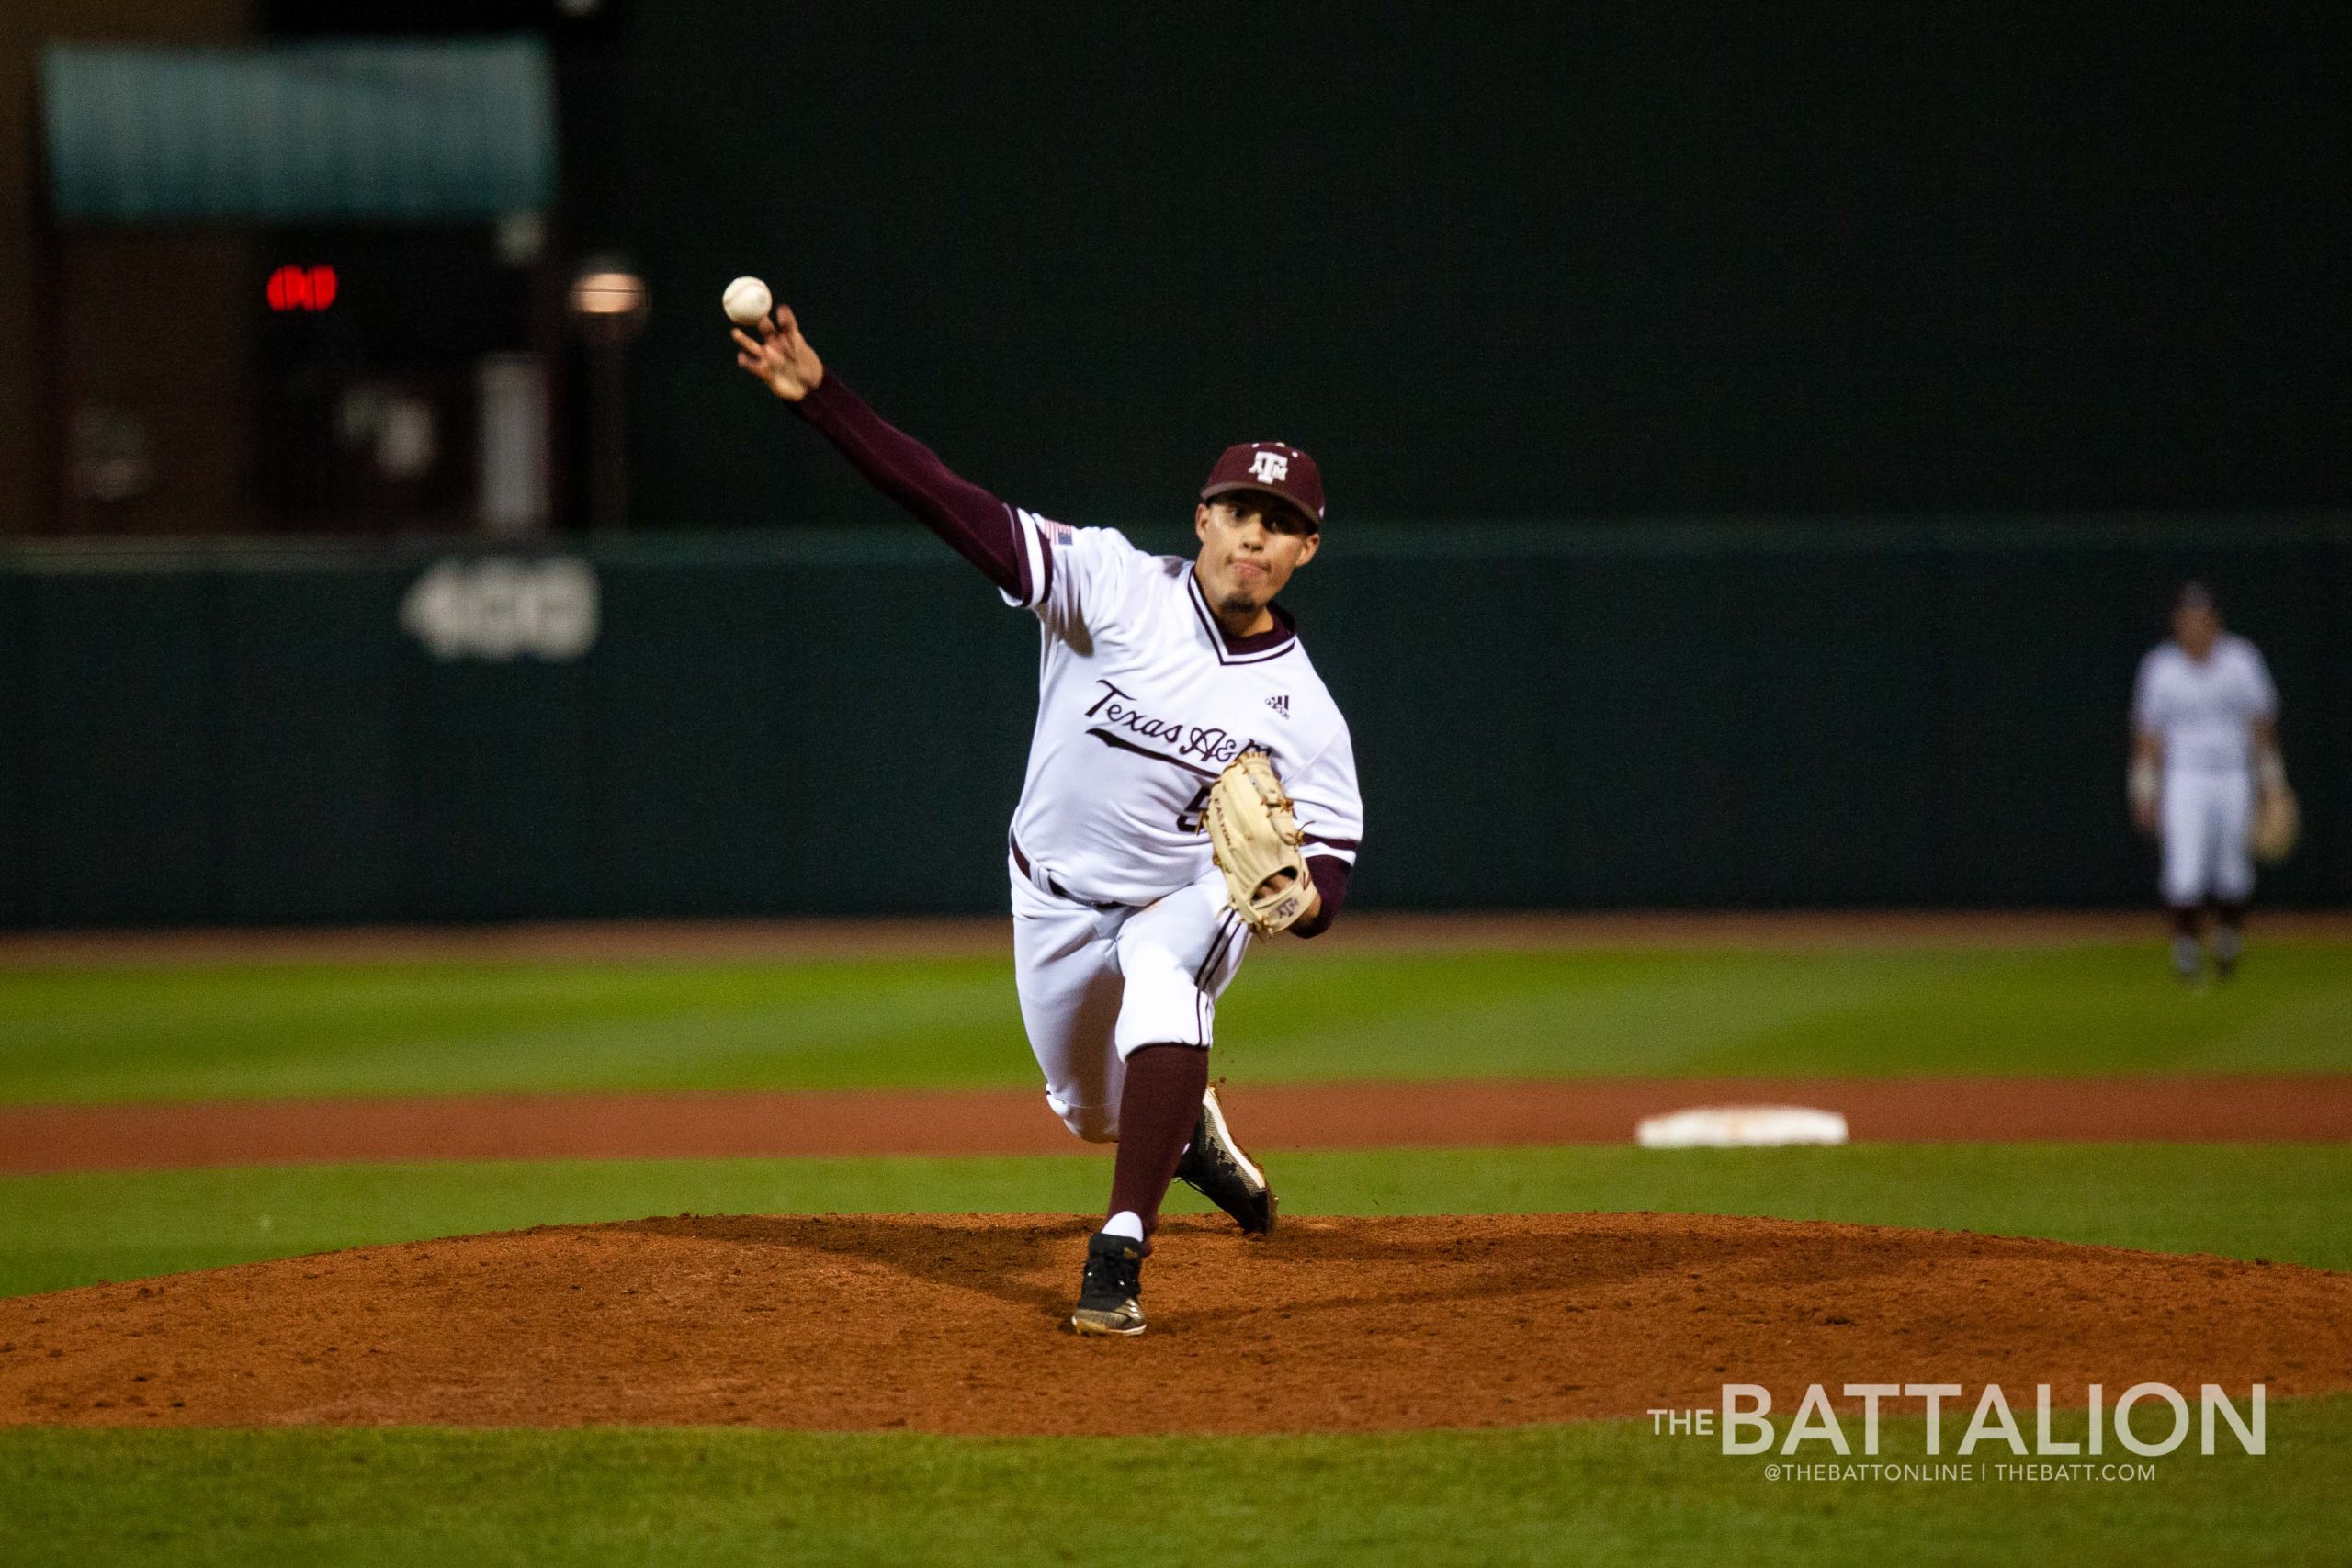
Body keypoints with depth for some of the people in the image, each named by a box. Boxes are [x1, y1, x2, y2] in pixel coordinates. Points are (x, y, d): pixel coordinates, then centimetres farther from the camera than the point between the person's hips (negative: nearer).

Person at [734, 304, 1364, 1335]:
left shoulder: (1303, 714, -19)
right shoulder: (1118, 589, -22)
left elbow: (1329, 880, -16)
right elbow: (956, 506, -29)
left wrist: (1300, 896, -42)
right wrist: (817, 395, -39)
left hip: (1192, 900, -2)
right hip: (1056, 901, 2)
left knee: (1157, 977, -36)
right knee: (1092, 1113, 17)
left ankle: (1120, 1257, -37)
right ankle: (1190, 1126, 57)